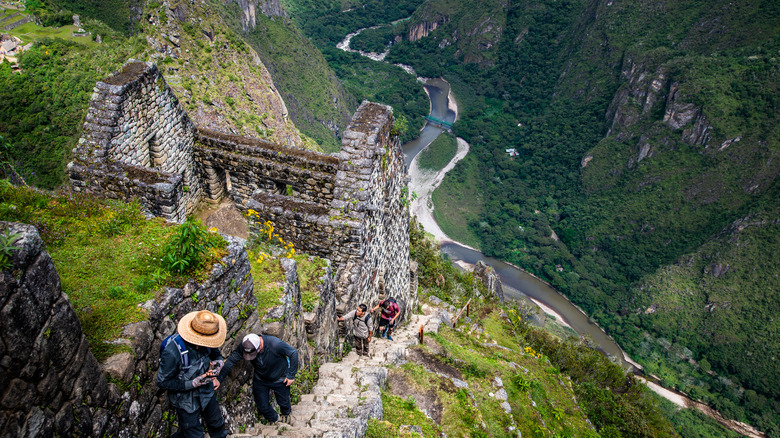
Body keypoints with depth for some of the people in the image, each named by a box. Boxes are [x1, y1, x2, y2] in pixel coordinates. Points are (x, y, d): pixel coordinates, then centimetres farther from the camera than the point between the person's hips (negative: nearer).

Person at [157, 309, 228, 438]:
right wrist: (193, 383, -30)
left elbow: (216, 354, 3)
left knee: (217, 425, 24)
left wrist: (218, 362, -21)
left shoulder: (205, 342, -19)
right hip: (186, 401, -5)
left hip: (207, 393, 5)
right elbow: (163, 382, -24)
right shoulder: (172, 352, -35)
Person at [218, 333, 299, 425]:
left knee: (283, 402, 18)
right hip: (260, 380, 3)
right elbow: (231, 361, -20)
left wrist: (291, 375, -20)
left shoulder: (275, 344, -40)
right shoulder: (243, 347, -29)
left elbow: (294, 353, -27)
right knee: (262, 407, 10)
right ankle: (274, 420, 44)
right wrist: (219, 379, -27)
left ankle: (286, 414, 56)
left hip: (280, 379, -3)